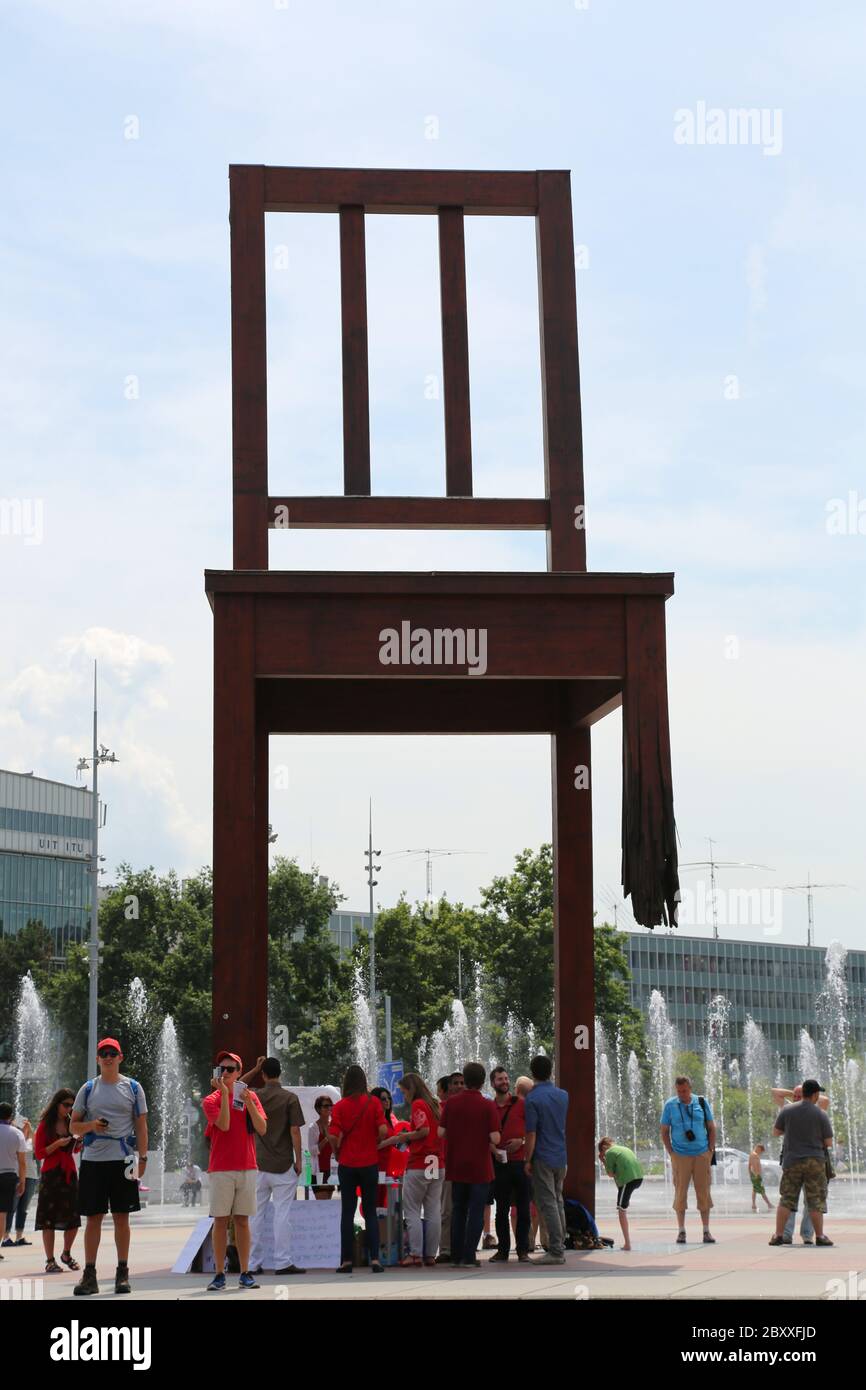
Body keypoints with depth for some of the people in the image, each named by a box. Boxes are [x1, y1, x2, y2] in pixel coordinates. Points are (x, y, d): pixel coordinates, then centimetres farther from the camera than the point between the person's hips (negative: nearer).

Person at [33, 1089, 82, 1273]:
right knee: (49, 1218, -4)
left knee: (73, 1219, 5)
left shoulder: (71, 1124, 11)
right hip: (51, 1174, -5)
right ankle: (50, 1261, 0)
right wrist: (57, 1144, -19)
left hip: (70, 1173, 5)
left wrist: (81, 1142, 4)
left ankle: (66, 1254, 24)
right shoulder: (45, 1125, -3)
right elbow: (39, 1153, -6)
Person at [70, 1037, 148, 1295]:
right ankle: (89, 1275, 5)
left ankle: (122, 1273, 8)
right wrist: (90, 1125, -11)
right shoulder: (88, 1089, 8)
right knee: (93, 1217, 2)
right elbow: (74, 1126, 10)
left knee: (121, 1217, 2)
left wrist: (142, 1157, -3)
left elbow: (141, 1126, 6)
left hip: (123, 1160, -1)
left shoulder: (133, 1088, 6)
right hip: (93, 1159, 1)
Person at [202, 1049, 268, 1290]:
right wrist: (224, 1093, -17)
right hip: (221, 1169, -2)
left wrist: (248, 1101, -11)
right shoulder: (211, 1100, 1)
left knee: (242, 1220, 6)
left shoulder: (250, 1096, 9)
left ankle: (245, 1274, 9)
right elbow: (224, 1125, -16)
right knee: (221, 1220, -1)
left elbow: (262, 1129, -1)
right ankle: (219, 1274, 3)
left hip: (247, 1167, 2)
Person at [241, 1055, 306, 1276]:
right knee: (282, 1214, -2)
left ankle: (253, 1264, 10)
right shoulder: (290, 1098, -7)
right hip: (283, 1166, -3)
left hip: (259, 1165, 3)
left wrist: (255, 1069, 16)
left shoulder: (255, 1096, 2)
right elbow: (295, 1131, -9)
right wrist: (298, 1160, -3)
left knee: (256, 1214, 8)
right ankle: (282, 1263, -4)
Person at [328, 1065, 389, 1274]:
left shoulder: (340, 1106, -4)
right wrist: (376, 1144, 7)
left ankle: (346, 1261, 4)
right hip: (369, 1163, 0)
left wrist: (337, 1153, 7)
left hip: (347, 1164, 0)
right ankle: (375, 1258, -3)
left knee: (347, 1212, 7)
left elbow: (333, 1136, -12)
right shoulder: (373, 1102, -3)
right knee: (370, 1211, 8)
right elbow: (383, 1130, -12)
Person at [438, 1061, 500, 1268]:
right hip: (479, 1167, -3)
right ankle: (469, 1257, -2)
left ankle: (456, 1256, 13)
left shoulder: (452, 1102, -2)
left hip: (456, 1166, 3)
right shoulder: (488, 1106, -11)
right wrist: (482, 1135, 7)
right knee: (476, 1212, 2)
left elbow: (441, 1133, -3)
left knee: (458, 1210, 13)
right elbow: (495, 1138, -15)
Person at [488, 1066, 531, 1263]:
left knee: (523, 1208, 1)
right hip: (499, 1164, 2)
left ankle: (523, 1250, 7)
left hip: (520, 1162, -2)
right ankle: (503, 1249, 10)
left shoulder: (521, 1104, 3)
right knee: (501, 1209, 5)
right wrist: (493, 1150, -5)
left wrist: (522, 1141, -11)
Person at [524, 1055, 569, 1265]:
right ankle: (559, 1248, 15)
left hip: (543, 1158, -7)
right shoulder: (563, 1095, 8)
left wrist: (528, 1160, -7)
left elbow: (531, 1134, -15)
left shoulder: (532, 1099, -12)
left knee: (547, 1204, -4)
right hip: (561, 1157, 7)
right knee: (558, 1203, 13)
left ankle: (556, 1251, -6)